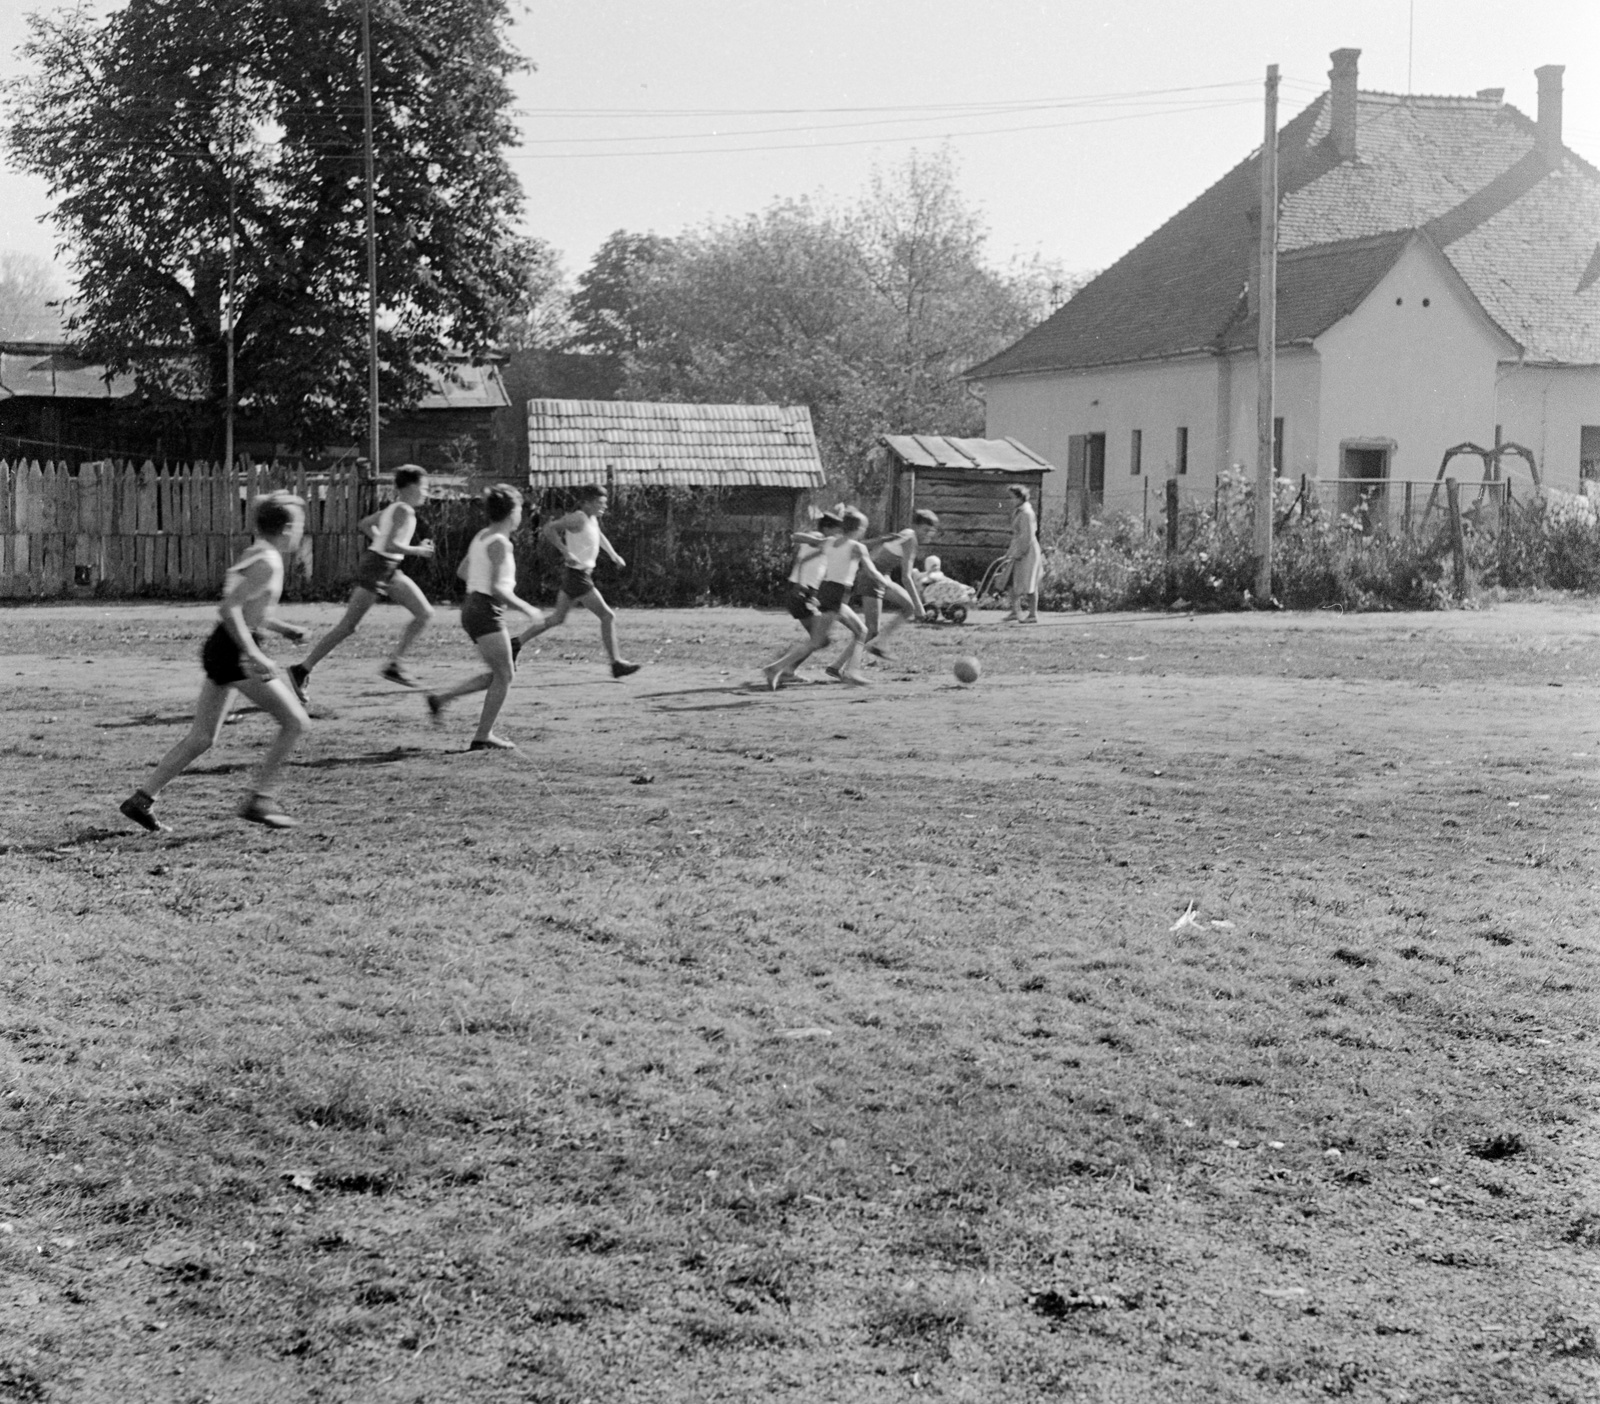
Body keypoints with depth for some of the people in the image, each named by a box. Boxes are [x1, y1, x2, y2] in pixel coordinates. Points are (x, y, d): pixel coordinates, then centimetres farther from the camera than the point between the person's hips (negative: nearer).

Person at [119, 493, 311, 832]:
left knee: (202, 738, 12)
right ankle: (258, 799, -2)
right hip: (234, 652, -10)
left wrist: (280, 628, 23)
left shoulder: (255, 554, 15)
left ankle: (142, 798, 10)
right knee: (295, 722, -3)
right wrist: (253, 655, -24)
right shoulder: (268, 563, -14)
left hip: (219, 650, 10)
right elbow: (229, 609, -23)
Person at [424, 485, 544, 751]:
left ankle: (442, 698, 10)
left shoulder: (482, 537, 13)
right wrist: (527, 609, -12)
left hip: (473, 607, 9)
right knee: (504, 675, -1)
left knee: (504, 673, 14)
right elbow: (498, 588, -22)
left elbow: (462, 571, 24)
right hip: (487, 612, -9)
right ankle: (483, 737, 2)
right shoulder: (500, 543, -15)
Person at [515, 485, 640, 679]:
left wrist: (613, 554, 21)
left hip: (583, 574, 10)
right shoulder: (578, 518, -19)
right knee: (607, 616, -5)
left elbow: (599, 535, 31)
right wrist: (566, 552, -29)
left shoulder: (592, 518, 9)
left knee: (557, 619, 19)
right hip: (576, 574, -10)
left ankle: (517, 643, 23)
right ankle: (616, 663, -1)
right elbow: (548, 529, -26)